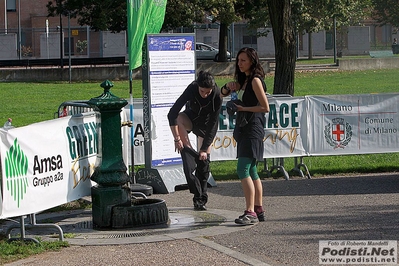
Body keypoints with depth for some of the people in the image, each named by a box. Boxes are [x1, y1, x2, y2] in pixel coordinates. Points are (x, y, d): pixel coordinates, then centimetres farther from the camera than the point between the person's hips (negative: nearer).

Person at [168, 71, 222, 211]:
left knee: (204, 160, -5)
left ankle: (201, 199, 4)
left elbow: (213, 124, -26)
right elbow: (172, 114, -31)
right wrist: (177, 138, -34)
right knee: (178, 118, -35)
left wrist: (205, 148, -27)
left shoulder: (217, 96, -31)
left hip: (206, 124, 0)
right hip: (191, 117, 1)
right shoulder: (191, 89, -32)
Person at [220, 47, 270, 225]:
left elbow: (265, 107, -16)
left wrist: (243, 108, -14)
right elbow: (221, 94, 24)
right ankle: (258, 210, 20)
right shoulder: (243, 80, 16)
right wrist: (228, 87, 3)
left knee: (243, 170, -17)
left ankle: (250, 212, -21)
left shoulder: (255, 81, -11)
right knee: (251, 172, 14)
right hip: (243, 128, 10)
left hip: (253, 128, -10)